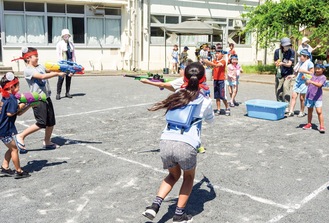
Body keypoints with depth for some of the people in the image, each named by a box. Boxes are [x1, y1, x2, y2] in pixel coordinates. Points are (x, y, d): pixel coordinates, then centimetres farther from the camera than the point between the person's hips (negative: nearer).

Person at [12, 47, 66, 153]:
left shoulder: (40, 66, 12)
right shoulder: (27, 70, -13)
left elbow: (50, 70, 5)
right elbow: (43, 76, -25)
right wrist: (57, 73, -25)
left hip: (46, 97, 8)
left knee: (51, 122, 11)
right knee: (41, 123, -8)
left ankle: (47, 142, 28)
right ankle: (21, 136, 6)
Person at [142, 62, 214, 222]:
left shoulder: (177, 95, 16)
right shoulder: (205, 101, 10)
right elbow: (210, 120, 30)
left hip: (165, 143, 3)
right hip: (186, 146, -3)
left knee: (173, 175, 30)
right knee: (188, 177, 28)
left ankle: (155, 206, 13)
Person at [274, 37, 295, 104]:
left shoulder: (291, 52, -9)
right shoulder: (277, 51, -4)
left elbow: (289, 64, -12)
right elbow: (275, 63, 1)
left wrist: (282, 63, -32)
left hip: (288, 74, -2)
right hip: (279, 74, 2)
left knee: (286, 87, -20)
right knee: (278, 90, 5)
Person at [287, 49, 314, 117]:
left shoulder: (309, 63, -6)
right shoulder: (300, 62, 15)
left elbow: (312, 73, -11)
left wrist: (304, 71, -16)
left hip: (304, 82, -6)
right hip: (297, 81, 6)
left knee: (302, 98, 2)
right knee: (293, 96, -2)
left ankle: (302, 112, 15)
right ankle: (291, 111, -3)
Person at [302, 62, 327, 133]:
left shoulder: (323, 77, -8)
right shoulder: (312, 75, 6)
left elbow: (319, 85, -25)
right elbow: (307, 83, 9)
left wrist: (311, 81, -35)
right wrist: (306, 80, -12)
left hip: (317, 97, -5)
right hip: (309, 96, 5)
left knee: (319, 112, -9)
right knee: (309, 110, 15)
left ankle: (322, 126, -2)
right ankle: (309, 124, 28)